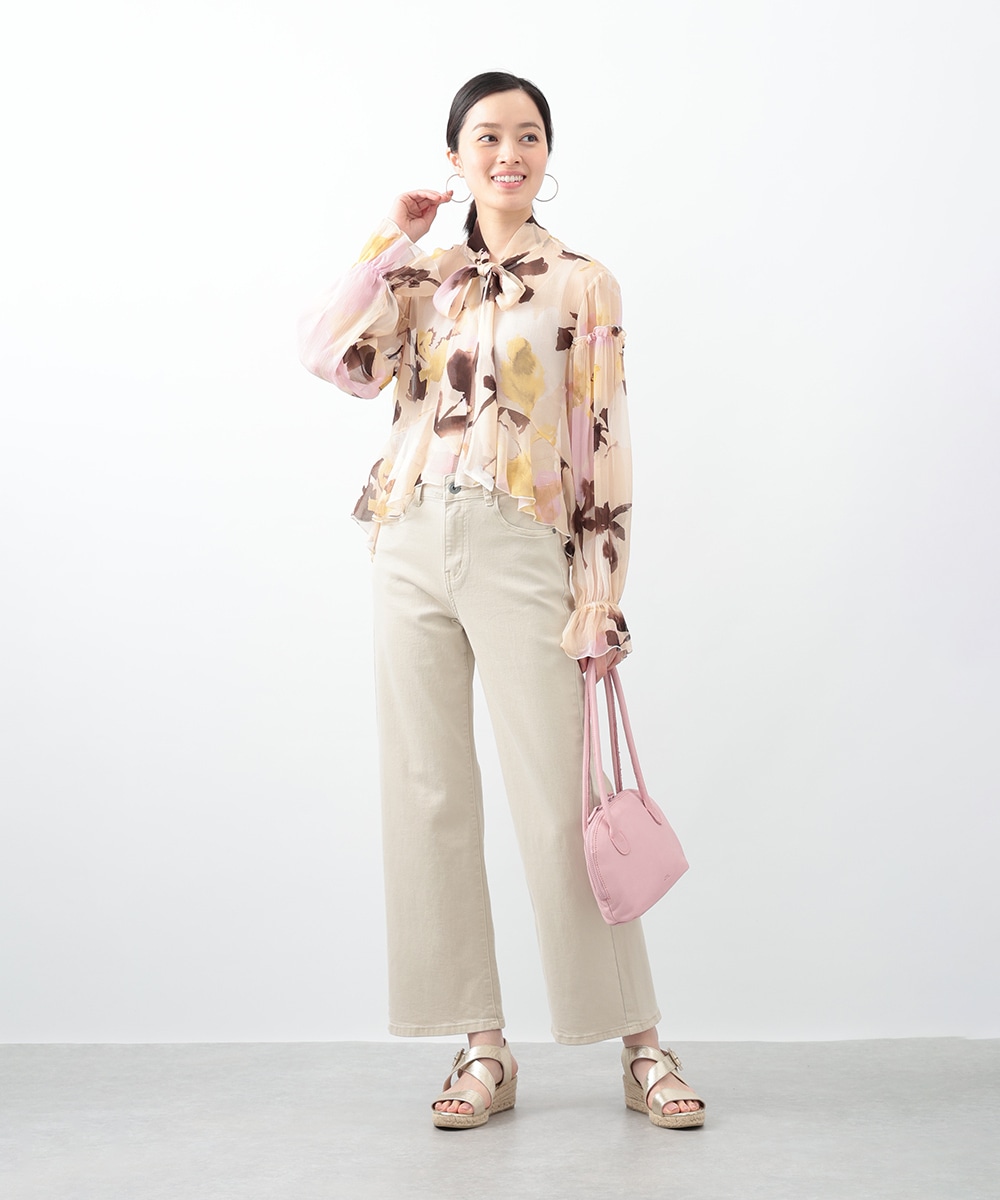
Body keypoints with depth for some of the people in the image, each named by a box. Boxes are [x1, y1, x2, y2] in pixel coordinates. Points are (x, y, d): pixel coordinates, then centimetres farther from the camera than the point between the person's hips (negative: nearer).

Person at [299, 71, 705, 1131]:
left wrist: (602, 601, -5)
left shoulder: (580, 285, 5)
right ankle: (482, 1051, 14)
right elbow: (334, 357, 0)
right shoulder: (424, 279, 16)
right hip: (411, 546, 4)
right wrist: (388, 242, 4)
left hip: (519, 551, -4)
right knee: (429, 795, 3)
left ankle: (640, 1047, 8)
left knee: (559, 802, -5)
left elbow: (605, 449, 1)